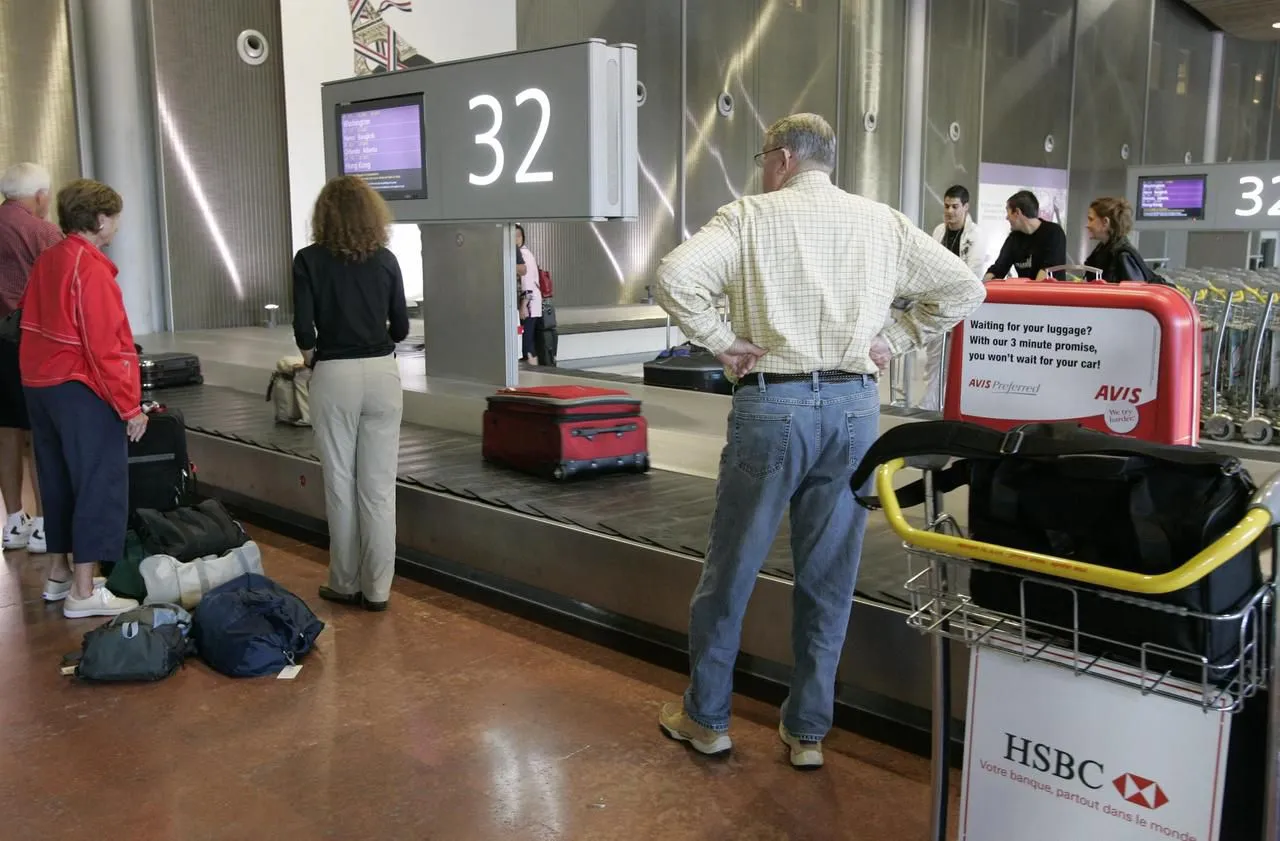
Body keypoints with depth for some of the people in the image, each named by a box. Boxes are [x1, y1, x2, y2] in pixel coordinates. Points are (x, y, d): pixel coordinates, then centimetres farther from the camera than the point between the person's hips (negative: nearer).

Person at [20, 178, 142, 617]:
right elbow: (105, 346, -20)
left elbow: (35, 327, 17)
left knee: (58, 481, 17)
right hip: (82, 391, -9)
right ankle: (84, 592, -1)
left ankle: (58, 574, 28)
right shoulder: (90, 269, -17)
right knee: (99, 485, -3)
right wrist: (130, 405, -16)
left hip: (39, 385, 9)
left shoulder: (46, 261, 11)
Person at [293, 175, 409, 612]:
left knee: (340, 483, 8)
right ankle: (377, 588, 10)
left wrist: (312, 356, 12)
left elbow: (304, 328, -8)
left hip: (334, 377, -2)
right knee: (379, 485, 5)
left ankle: (345, 584, 17)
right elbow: (401, 327, 6)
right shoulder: (386, 260, 3)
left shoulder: (309, 260, -3)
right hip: (383, 374, 2)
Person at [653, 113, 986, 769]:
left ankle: (705, 718, 23)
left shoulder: (751, 216, -1)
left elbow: (675, 276, -16)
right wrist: (893, 341, 9)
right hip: (855, 407, 4)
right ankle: (808, 731, 23)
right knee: (829, 578, 12)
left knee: (730, 569, 10)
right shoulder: (882, 222, 9)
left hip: (772, 404, -3)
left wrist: (720, 341, -6)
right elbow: (964, 288, 11)